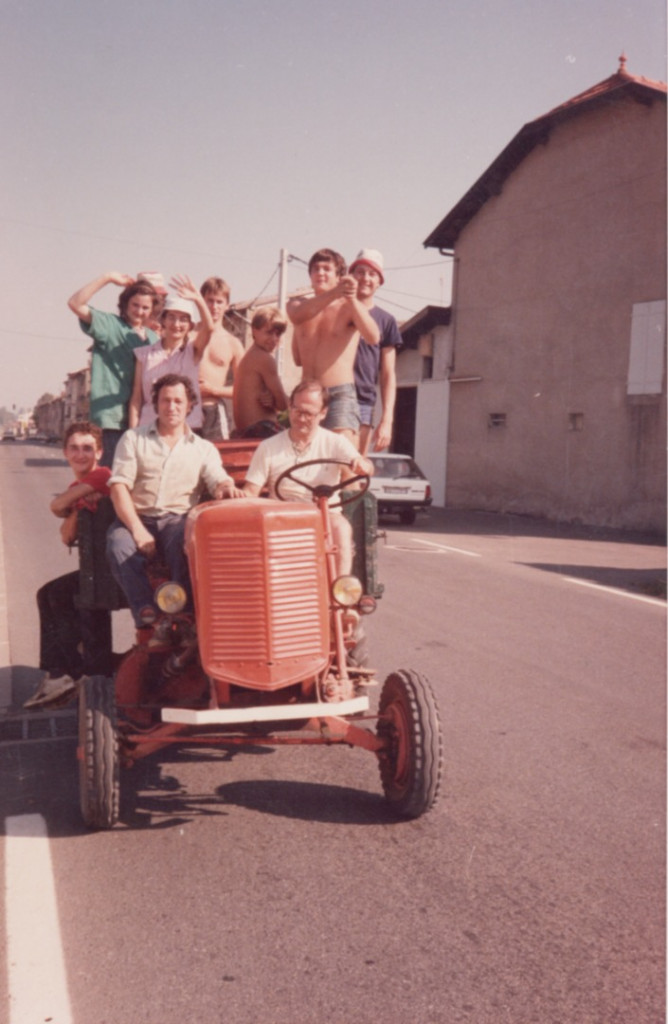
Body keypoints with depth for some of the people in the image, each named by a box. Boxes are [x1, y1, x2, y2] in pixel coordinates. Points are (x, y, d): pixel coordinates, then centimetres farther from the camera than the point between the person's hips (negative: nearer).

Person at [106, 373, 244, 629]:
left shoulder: (204, 448, 18)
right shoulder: (133, 439, 14)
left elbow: (218, 481, 2)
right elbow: (119, 486, 2)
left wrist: (225, 486, -27)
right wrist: (137, 529, -13)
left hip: (178, 519, 0)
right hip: (137, 517, 0)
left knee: (185, 544, -36)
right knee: (119, 547, -33)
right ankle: (146, 614, -38)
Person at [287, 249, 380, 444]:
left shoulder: (349, 307, 1)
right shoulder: (298, 304, 13)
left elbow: (373, 338, -18)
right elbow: (297, 317, -13)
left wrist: (352, 299, -32)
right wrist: (333, 294, -27)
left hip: (340, 394, -4)